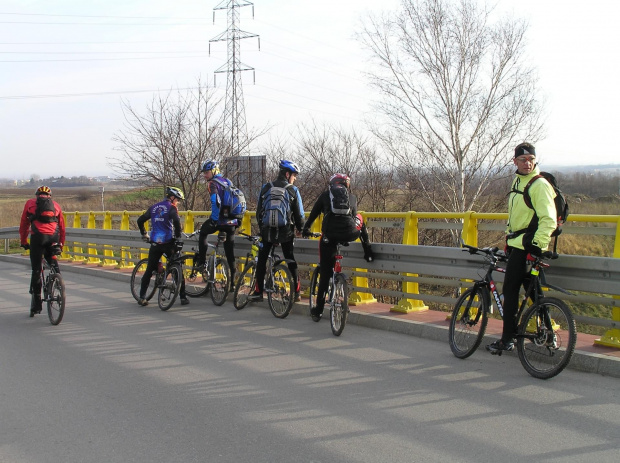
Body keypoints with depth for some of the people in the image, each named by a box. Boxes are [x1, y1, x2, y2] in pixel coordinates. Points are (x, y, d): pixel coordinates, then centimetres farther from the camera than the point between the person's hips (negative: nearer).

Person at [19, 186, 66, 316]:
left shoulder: (30, 203, 21)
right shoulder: (55, 205, 25)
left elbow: (23, 224, 21)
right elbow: (62, 227, 24)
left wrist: (23, 242, 30)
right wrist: (61, 244, 32)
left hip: (38, 236, -2)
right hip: (54, 237, 2)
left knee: (36, 270, 5)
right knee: (52, 260, 30)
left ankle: (36, 305, 7)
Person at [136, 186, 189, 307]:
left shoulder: (154, 207, 14)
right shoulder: (171, 207, -3)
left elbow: (140, 220, 16)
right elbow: (176, 220, -21)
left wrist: (144, 234, 28)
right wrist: (178, 235, -8)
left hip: (155, 243, 4)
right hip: (168, 243, -4)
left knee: (149, 270, 12)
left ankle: (142, 297, 10)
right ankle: (183, 297, 5)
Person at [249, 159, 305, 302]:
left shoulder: (265, 188, 3)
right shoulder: (293, 190, -4)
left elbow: (259, 211, 8)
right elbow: (299, 214, -2)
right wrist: (301, 229, 14)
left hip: (267, 231, 1)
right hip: (286, 232, -1)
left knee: (261, 260, 11)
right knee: (291, 261, 10)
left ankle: (258, 292, 10)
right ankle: (296, 292, 10)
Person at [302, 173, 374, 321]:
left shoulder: (325, 195, 21)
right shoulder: (352, 197, 23)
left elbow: (313, 214, 29)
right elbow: (355, 217, 30)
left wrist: (306, 229, 47)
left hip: (329, 236, 0)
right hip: (349, 235, 0)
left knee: (325, 273, 11)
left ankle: (318, 310, 15)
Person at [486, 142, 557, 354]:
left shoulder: (539, 185, -14)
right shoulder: (518, 181, 15)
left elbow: (548, 220, -20)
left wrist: (536, 245, -26)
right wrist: (510, 239, 27)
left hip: (526, 247, -9)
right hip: (517, 245, 9)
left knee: (510, 291, -5)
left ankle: (507, 339, 2)